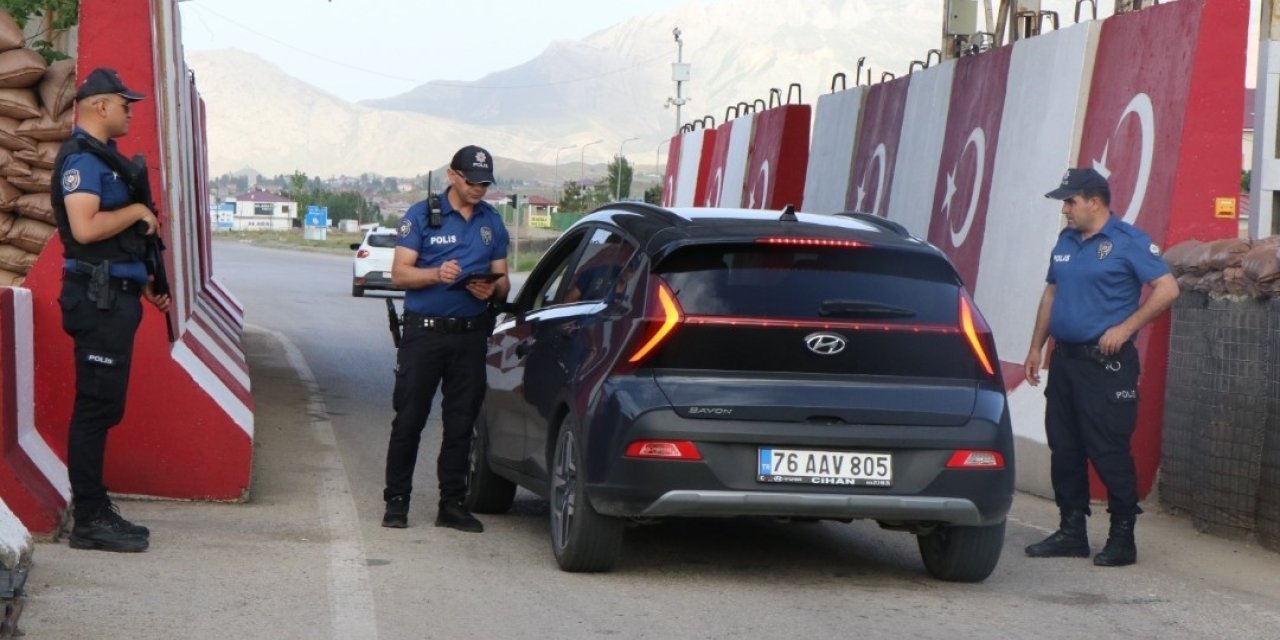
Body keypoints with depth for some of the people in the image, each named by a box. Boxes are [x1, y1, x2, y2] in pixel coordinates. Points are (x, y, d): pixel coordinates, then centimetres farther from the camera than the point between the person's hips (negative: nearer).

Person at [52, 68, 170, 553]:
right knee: (95, 408, -8)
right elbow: (85, 227, -26)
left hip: (115, 298, 10)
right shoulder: (81, 159, -13)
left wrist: (144, 284, 20)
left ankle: (95, 511, 18)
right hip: (98, 299, -10)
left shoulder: (104, 158, 19)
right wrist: (137, 210, -13)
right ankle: (89, 521, -6)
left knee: (104, 408, 12)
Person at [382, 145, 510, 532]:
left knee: (461, 423, 6)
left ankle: (452, 504, 12)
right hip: (424, 331, -3)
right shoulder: (422, 215, 1)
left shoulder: (492, 223, 12)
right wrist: (436, 274, -22)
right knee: (409, 419, -1)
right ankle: (396, 501, 7)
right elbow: (399, 273, -4)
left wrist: (492, 290, -9)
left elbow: (502, 280, 15)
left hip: (471, 335, 3)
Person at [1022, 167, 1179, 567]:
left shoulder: (1129, 241, -8)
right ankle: (1071, 531, 17)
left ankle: (1122, 537, 0)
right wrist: (1036, 347, 19)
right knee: (1064, 448, 9)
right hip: (1065, 359, 8)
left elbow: (1167, 289, -12)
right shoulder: (1066, 241, 15)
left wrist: (1124, 328, -16)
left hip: (1107, 364, -8)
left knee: (1108, 451, -7)